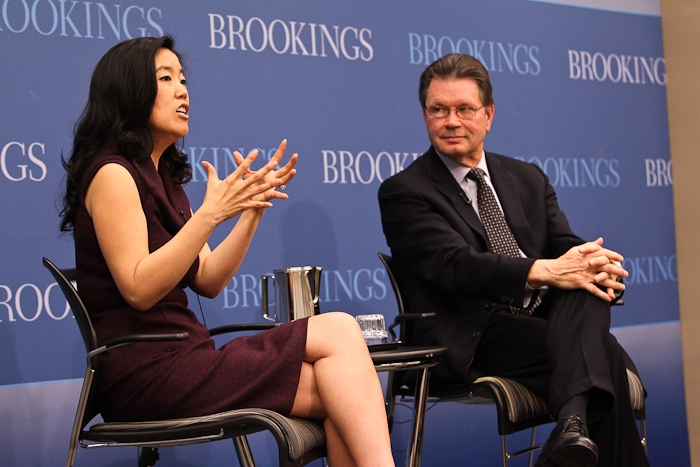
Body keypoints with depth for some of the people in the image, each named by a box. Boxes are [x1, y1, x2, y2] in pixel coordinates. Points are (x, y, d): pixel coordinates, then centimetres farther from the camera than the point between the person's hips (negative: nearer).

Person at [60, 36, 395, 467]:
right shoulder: (112, 175, -7)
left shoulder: (162, 176, 20)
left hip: (179, 355, 8)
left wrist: (253, 208, 2)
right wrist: (211, 213, -22)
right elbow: (139, 289, -18)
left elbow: (208, 281, 12)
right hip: (146, 371, -8)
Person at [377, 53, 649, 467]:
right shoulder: (403, 192, 1)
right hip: (471, 342, -6)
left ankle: (575, 420, -41)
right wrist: (545, 272, -28)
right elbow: (455, 265, -15)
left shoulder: (528, 179, 20)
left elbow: (566, 248, 9)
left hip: (546, 320, 6)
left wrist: (597, 264, -18)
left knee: (587, 279, -28)